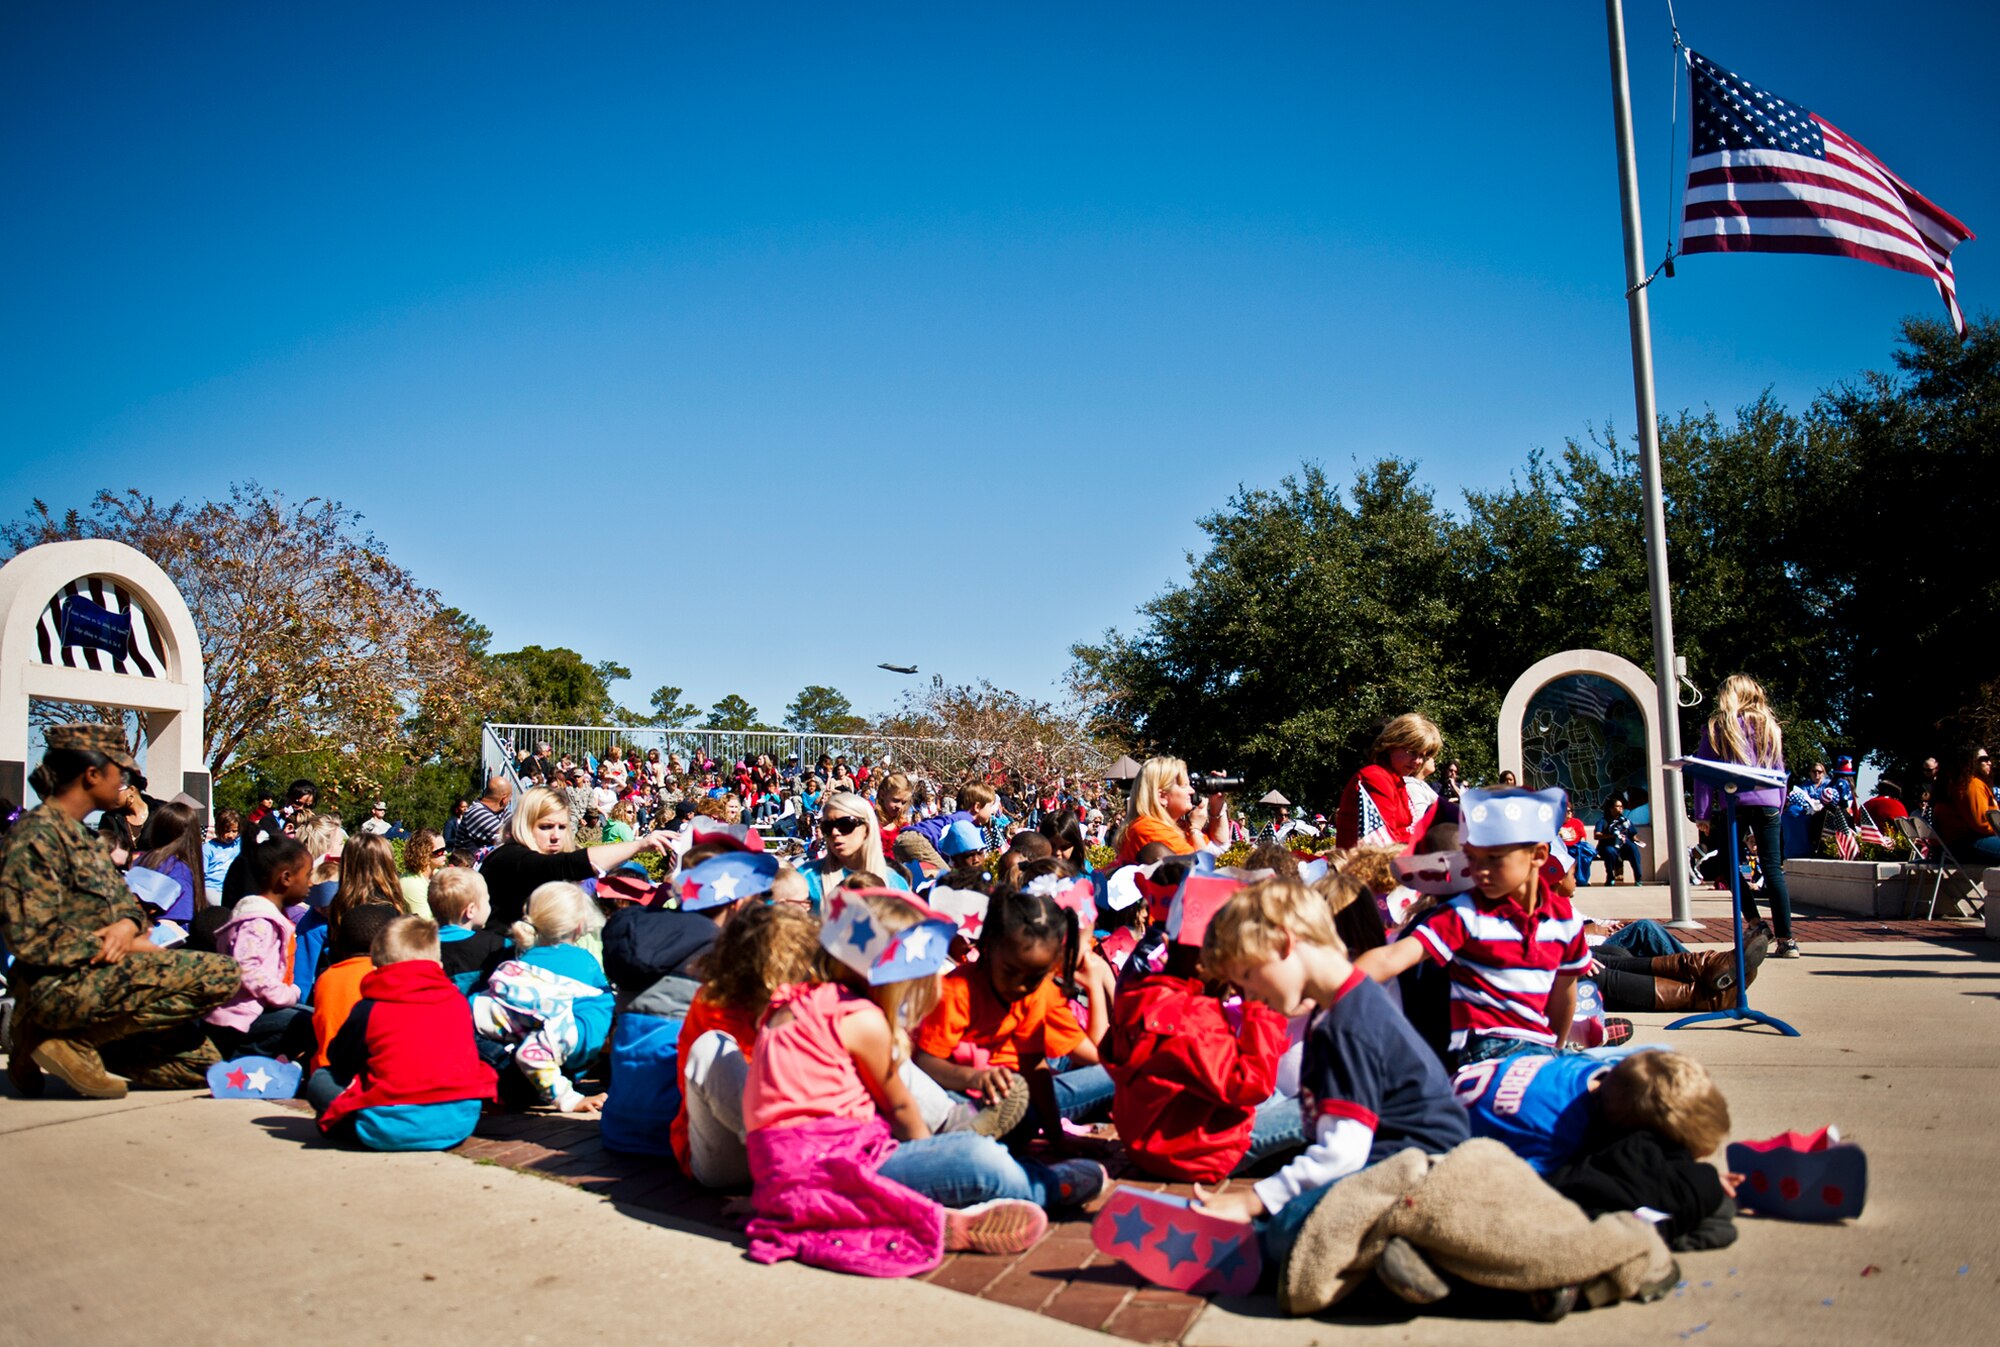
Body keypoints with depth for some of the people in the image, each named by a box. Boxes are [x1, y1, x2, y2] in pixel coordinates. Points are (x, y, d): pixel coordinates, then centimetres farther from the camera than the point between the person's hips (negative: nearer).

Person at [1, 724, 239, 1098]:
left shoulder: (81, 836, 19)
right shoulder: (38, 835, -12)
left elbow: (125, 900, 18)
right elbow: (34, 940, -20)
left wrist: (128, 924, -7)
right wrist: (132, 946, -15)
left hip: (91, 978, 9)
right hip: (60, 984, -9)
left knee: (201, 1062, 6)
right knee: (220, 974, -21)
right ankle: (75, 1042, -14)